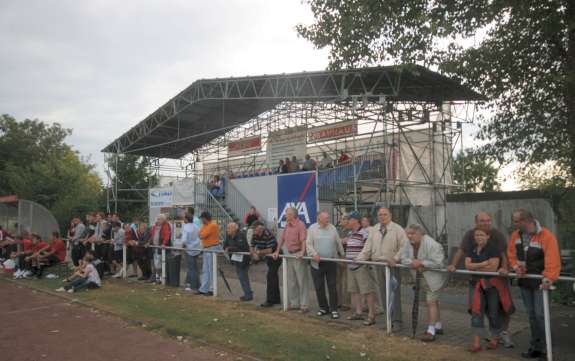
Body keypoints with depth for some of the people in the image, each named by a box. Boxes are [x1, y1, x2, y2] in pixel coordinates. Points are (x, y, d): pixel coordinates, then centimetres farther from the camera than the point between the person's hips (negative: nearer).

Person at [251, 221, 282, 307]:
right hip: (268, 258, 9)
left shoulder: (268, 235, -28)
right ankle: (276, 299, 26)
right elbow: (251, 247, 2)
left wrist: (258, 252, -19)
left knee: (270, 276, -13)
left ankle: (270, 300, -8)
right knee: (273, 277, 15)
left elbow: (269, 250, -30)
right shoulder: (255, 236, -3)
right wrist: (254, 253, -18)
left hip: (275, 257, -9)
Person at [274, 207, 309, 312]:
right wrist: (277, 251, 15)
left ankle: (303, 305, 3)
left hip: (298, 255, -9)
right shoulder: (287, 225, 11)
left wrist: (302, 252, -34)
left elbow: (304, 240, -22)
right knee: (291, 281, 13)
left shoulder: (300, 225, -14)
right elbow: (282, 238, 17)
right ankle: (294, 303, 24)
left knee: (302, 281, -2)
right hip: (289, 255, 9)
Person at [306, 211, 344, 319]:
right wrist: (314, 254, -18)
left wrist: (342, 255, 15)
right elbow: (308, 244, -4)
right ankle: (323, 308, 22)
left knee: (332, 286, 1)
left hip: (331, 262, 1)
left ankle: (334, 309, 9)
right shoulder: (312, 228, 1)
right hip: (317, 263, 0)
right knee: (319, 287, 7)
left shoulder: (332, 228, 6)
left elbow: (339, 243, 13)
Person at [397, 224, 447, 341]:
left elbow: (438, 263, -32)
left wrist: (421, 263, -28)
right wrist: (412, 262, -22)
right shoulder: (408, 244, -3)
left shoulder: (431, 244, -26)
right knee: (433, 301, 20)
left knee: (431, 302, -11)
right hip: (421, 278, 8)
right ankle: (438, 326, 36)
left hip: (434, 278, -8)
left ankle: (431, 331, -5)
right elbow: (403, 257, -3)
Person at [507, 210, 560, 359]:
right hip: (524, 281, 6)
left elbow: (552, 259, -25)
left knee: (540, 315, -4)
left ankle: (543, 348, 9)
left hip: (540, 282, -6)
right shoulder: (516, 235, 3)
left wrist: (548, 278, -34)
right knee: (532, 315, 12)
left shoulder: (546, 236, -18)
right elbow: (511, 254, 12)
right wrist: (516, 266, -7)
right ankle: (535, 347, 22)